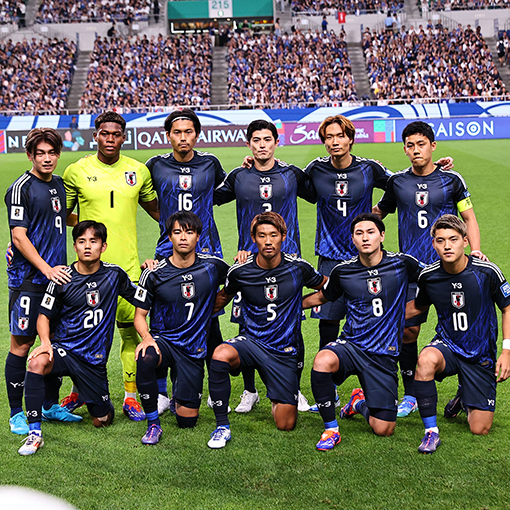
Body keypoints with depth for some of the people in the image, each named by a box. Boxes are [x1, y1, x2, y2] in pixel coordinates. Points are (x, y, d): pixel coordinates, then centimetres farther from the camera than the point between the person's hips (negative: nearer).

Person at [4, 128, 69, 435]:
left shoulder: (59, 184, 13)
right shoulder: (21, 188, -9)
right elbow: (19, 236, -14)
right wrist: (47, 269, -18)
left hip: (57, 274, 7)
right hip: (28, 278, -7)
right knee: (23, 343, -2)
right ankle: (17, 413, 10)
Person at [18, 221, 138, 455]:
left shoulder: (114, 274, -1)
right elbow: (44, 315, -1)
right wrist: (46, 342, -19)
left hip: (94, 357, 1)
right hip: (64, 348, -1)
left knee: (102, 421, 3)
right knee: (37, 362, -36)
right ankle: (35, 433, -25)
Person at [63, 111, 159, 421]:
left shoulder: (138, 171, 7)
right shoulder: (77, 171, 1)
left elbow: (154, 207, 21)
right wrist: (87, 225, -5)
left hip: (127, 263, 1)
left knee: (131, 329, 2)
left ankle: (131, 395, 14)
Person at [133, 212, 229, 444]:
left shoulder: (213, 266, -4)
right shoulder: (154, 273, -7)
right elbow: (140, 315, -1)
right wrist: (146, 337, -21)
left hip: (194, 348, 1)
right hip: (163, 340, -1)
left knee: (187, 419, -1)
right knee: (145, 359, -38)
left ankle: (180, 392, 36)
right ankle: (153, 424, -18)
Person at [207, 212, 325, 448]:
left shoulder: (298, 268, -6)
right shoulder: (240, 272, -6)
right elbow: (222, 298, 13)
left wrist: (299, 304, 5)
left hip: (284, 351, 0)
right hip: (251, 341, 0)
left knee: (286, 424, -3)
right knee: (220, 355, -36)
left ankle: (278, 399, 35)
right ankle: (222, 426, -19)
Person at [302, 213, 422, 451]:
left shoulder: (402, 263, -4)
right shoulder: (343, 271, 0)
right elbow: (321, 297, 20)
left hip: (384, 353, 0)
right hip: (350, 345, 0)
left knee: (384, 429, -5)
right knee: (322, 361, -36)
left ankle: (360, 403, 32)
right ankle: (331, 429, -14)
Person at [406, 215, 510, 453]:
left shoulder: (487, 272, -15)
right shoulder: (428, 275, -9)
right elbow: (418, 306, 14)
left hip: (481, 355, 0)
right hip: (447, 345, 1)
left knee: (480, 429, -2)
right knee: (426, 359, -38)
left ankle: (465, 396, 34)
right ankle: (431, 432, -22)